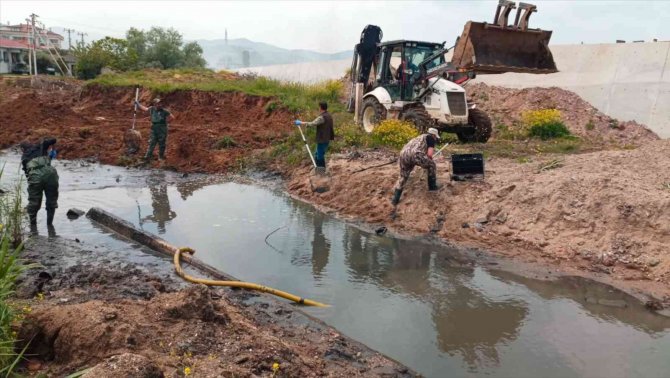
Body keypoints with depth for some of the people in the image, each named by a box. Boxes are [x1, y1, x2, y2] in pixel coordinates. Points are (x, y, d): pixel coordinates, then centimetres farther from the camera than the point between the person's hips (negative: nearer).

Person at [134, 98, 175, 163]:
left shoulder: (165, 111, -7)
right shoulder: (152, 109, 5)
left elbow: (172, 117, -5)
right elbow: (144, 109, 24)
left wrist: (165, 121, -4)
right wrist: (137, 103, 29)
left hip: (162, 129, -3)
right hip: (154, 129, 3)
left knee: (162, 144, 4)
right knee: (151, 144, 2)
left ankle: (161, 157, 17)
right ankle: (147, 158, 3)